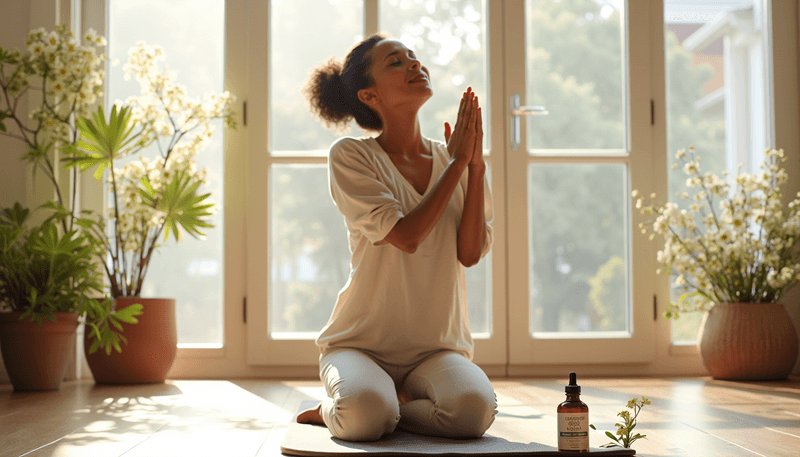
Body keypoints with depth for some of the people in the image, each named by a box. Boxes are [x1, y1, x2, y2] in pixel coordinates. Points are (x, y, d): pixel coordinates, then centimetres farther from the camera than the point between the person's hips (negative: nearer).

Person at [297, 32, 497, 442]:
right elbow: (405, 236, -18)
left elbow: (471, 253, -4)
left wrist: (476, 165, -9)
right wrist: (457, 163, -11)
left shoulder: (455, 160, 8)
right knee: (366, 414, -35)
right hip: (362, 342, -3)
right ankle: (336, 411, 2)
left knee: (473, 408, -30)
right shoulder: (350, 156, -5)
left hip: (437, 347, 3)